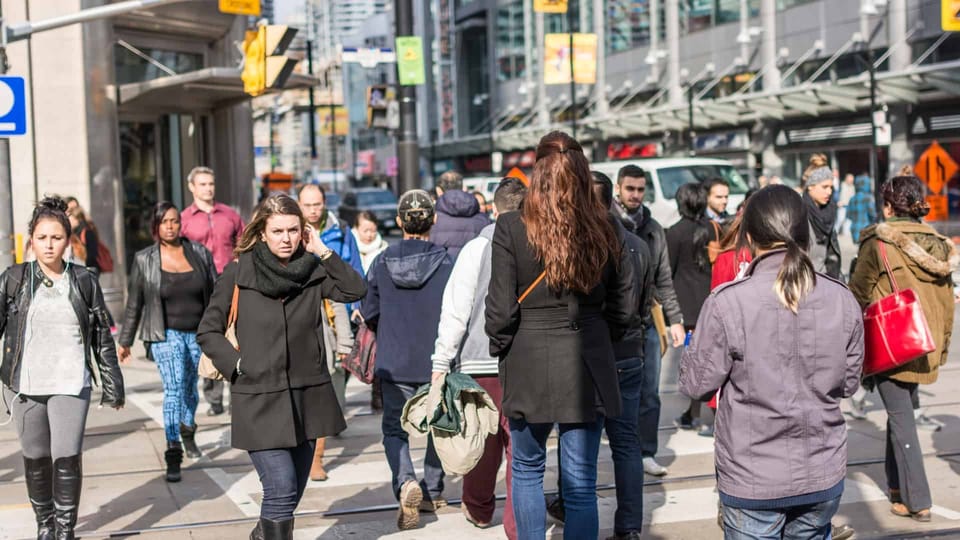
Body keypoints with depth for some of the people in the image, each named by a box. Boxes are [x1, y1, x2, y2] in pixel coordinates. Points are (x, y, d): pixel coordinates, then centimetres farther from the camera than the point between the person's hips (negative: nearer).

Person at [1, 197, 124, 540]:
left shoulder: (84, 282, 3)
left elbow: (103, 338, 7)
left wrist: (113, 385, 6)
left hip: (71, 384, -1)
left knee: (67, 458, -8)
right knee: (35, 459, 9)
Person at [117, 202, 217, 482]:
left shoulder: (200, 253, 1)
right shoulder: (144, 260, -2)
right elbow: (134, 303, 5)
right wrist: (125, 341, 9)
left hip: (198, 333, 3)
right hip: (166, 334, -2)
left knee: (191, 388, 16)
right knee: (174, 388, -15)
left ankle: (187, 432, 44)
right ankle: (173, 454, -14)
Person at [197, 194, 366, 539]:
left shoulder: (312, 270, 3)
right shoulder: (238, 272, -5)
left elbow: (356, 290, -11)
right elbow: (208, 332, 1)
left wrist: (323, 252, -10)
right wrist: (238, 365, -9)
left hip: (307, 396, 4)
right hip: (258, 398, -4)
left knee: (292, 492, 13)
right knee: (282, 489, -16)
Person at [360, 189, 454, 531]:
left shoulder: (382, 263, -5)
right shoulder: (447, 263, -11)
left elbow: (368, 314, 3)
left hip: (394, 362, 0)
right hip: (437, 362, 0)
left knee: (394, 428, 10)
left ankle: (406, 483, -16)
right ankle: (433, 493, 28)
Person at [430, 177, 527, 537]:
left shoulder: (478, 248, -4)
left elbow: (456, 310, -7)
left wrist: (441, 363, -4)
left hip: (481, 360, 0)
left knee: (484, 440, 14)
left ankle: (479, 510, 34)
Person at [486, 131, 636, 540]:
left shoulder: (512, 228, -10)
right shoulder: (603, 230, -1)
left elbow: (501, 308, -10)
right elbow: (624, 307, 4)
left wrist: (500, 349, 8)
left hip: (530, 367, -2)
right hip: (588, 368, 2)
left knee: (527, 469, 19)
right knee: (581, 484, 7)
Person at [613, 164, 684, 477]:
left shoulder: (653, 230, 11)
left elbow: (664, 280, 14)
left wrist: (675, 319, 8)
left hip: (649, 323, 4)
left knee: (649, 393, 6)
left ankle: (647, 453, 14)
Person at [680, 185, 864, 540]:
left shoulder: (727, 303, -18)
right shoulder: (843, 301, -5)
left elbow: (697, 385, -9)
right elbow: (848, 384, 6)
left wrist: (692, 347, 8)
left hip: (752, 480, -3)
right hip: (824, 476, 4)